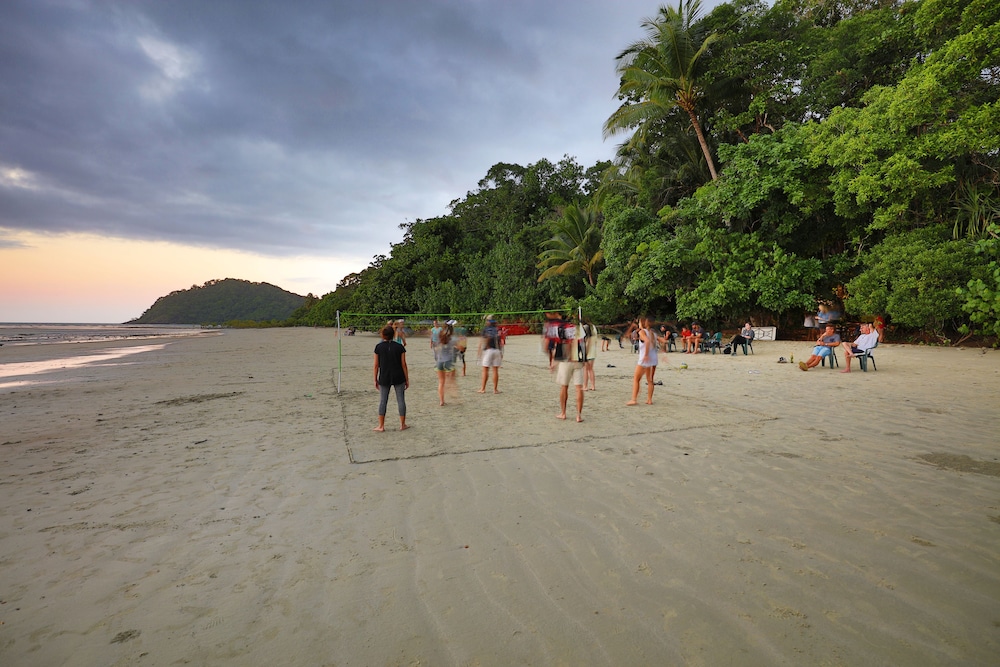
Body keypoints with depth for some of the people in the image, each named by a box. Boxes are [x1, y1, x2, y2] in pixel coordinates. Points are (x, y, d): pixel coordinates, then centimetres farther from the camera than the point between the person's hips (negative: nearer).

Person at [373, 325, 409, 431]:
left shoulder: (379, 347, -5)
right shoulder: (399, 347, -4)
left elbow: (376, 365, -2)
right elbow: (403, 364, -3)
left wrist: (375, 379, 8)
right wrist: (407, 379, 5)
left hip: (384, 378, 0)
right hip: (399, 378, 0)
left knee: (383, 401, 8)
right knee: (401, 400, 8)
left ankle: (381, 426, 12)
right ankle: (402, 425, 15)